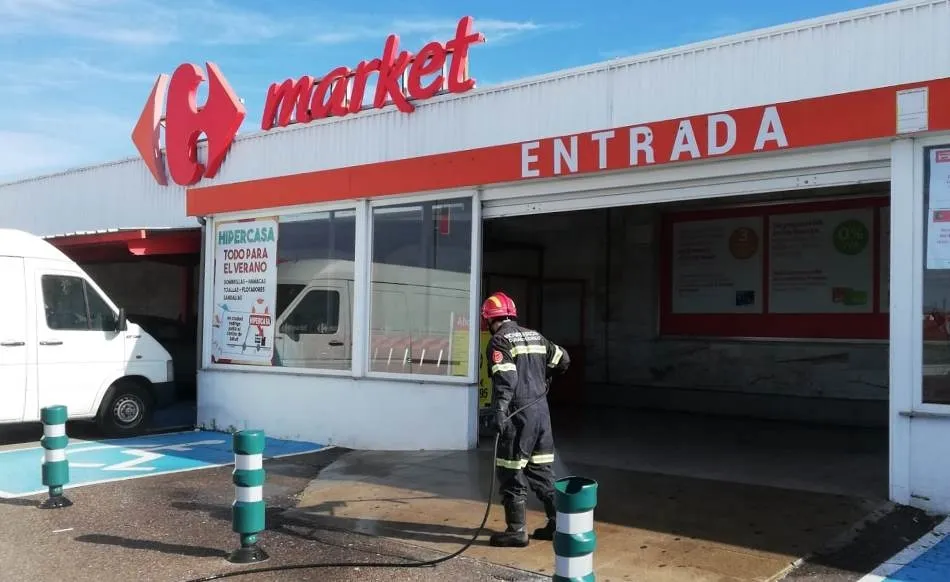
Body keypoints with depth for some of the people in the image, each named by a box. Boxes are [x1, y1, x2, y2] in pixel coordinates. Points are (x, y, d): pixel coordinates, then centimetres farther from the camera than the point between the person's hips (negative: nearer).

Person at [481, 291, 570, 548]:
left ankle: (517, 530, 5)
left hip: (519, 413, -8)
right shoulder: (534, 336, 14)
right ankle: (557, 522, 21)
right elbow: (563, 359, 20)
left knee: (511, 473, 1)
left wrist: (499, 413, -29)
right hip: (541, 409, 8)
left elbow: (505, 381, -22)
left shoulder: (500, 341, -9)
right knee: (541, 468, 16)